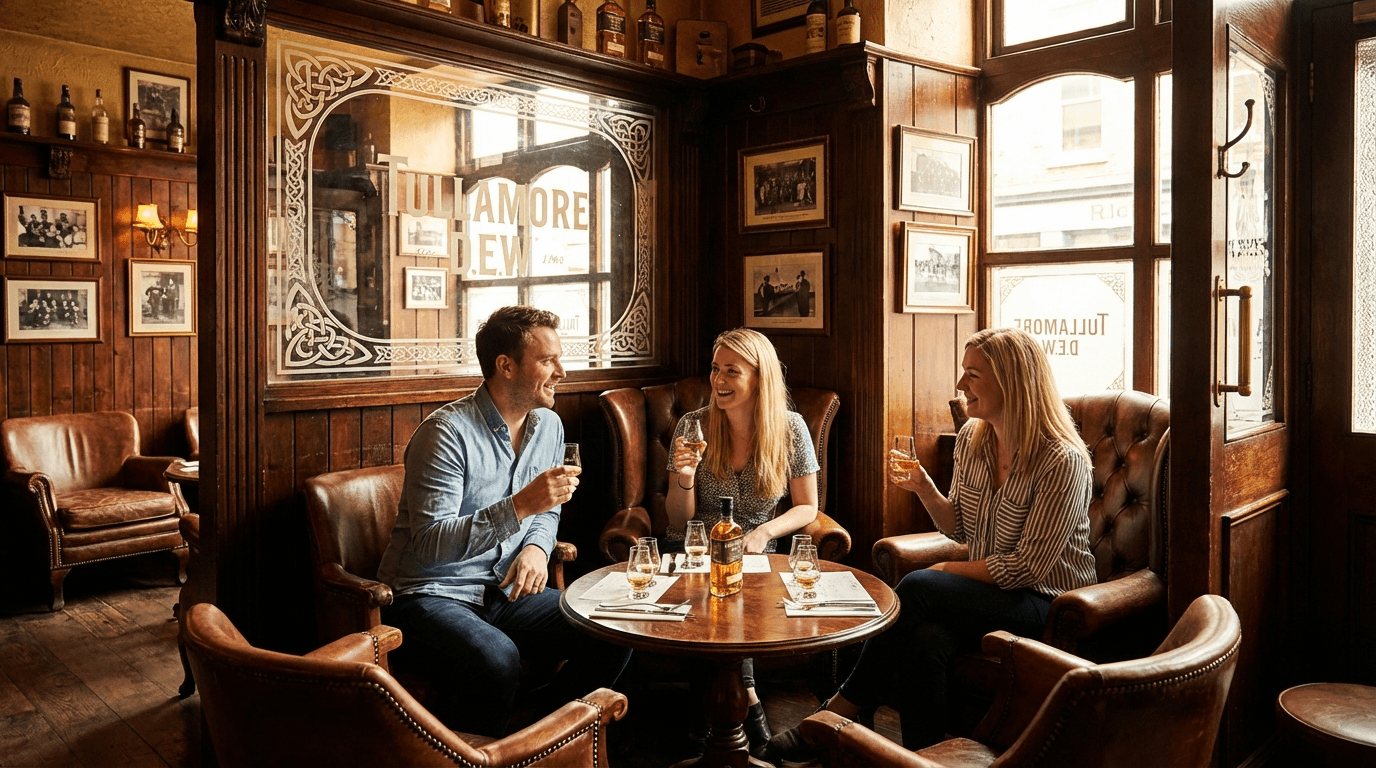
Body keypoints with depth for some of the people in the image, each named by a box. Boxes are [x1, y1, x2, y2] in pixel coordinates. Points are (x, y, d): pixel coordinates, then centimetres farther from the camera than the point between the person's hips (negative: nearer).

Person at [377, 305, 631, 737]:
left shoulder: (548, 426, 5)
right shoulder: (447, 431, -18)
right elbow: (431, 544, -24)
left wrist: (536, 547, -4)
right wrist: (519, 506, -33)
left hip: (504, 591, 7)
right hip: (431, 596, -7)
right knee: (496, 660, -36)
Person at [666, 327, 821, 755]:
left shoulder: (790, 428, -4)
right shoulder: (693, 426, -5)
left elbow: (807, 508, 2)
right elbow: (679, 522, -2)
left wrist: (763, 532, -17)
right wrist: (684, 478, -23)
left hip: (754, 555, 0)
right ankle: (746, 696, -19)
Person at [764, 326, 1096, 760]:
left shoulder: (1063, 462, -19)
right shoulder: (971, 437, 2)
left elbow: (1026, 568, -18)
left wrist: (946, 571, -11)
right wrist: (925, 489, -7)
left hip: (1047, 603, -6)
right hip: (987, 591, 6)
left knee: (915, 590, -27)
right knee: (926, 639, -29)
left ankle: (839, 712, -14)